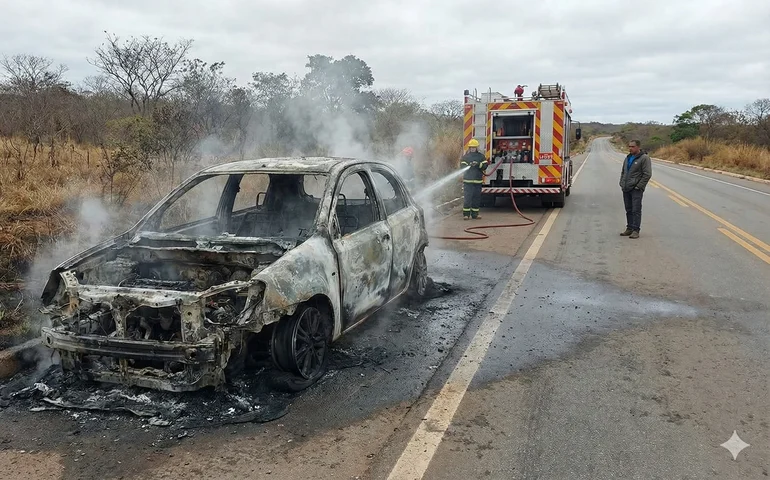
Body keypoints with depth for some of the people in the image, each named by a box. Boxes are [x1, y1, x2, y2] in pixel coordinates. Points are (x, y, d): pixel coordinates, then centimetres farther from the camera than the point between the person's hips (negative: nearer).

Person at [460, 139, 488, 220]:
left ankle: (475, 213, 14)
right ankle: (466, 214, -3)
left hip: (478, 180, 3)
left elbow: (485, 165, -1)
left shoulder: (481, 156, 8)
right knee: (467, 197, -7)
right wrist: (470, 165, -23)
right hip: (467, 180, -2)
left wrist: (478, 164, -19)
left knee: (477, 197, 6)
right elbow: (462, 166, -6)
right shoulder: (465, 156, 4)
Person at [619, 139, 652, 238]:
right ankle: (629, 228, 20)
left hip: (636, 189, -7)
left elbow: (647, 174, -13)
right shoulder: (628, 158, 16)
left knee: (636, 210, -6)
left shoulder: (644, 158, -8)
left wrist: (639, 186, -15)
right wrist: (622, 183, 12)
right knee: (628, 210, 12)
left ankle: (635, 230, -4)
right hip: (626, 189, 7)